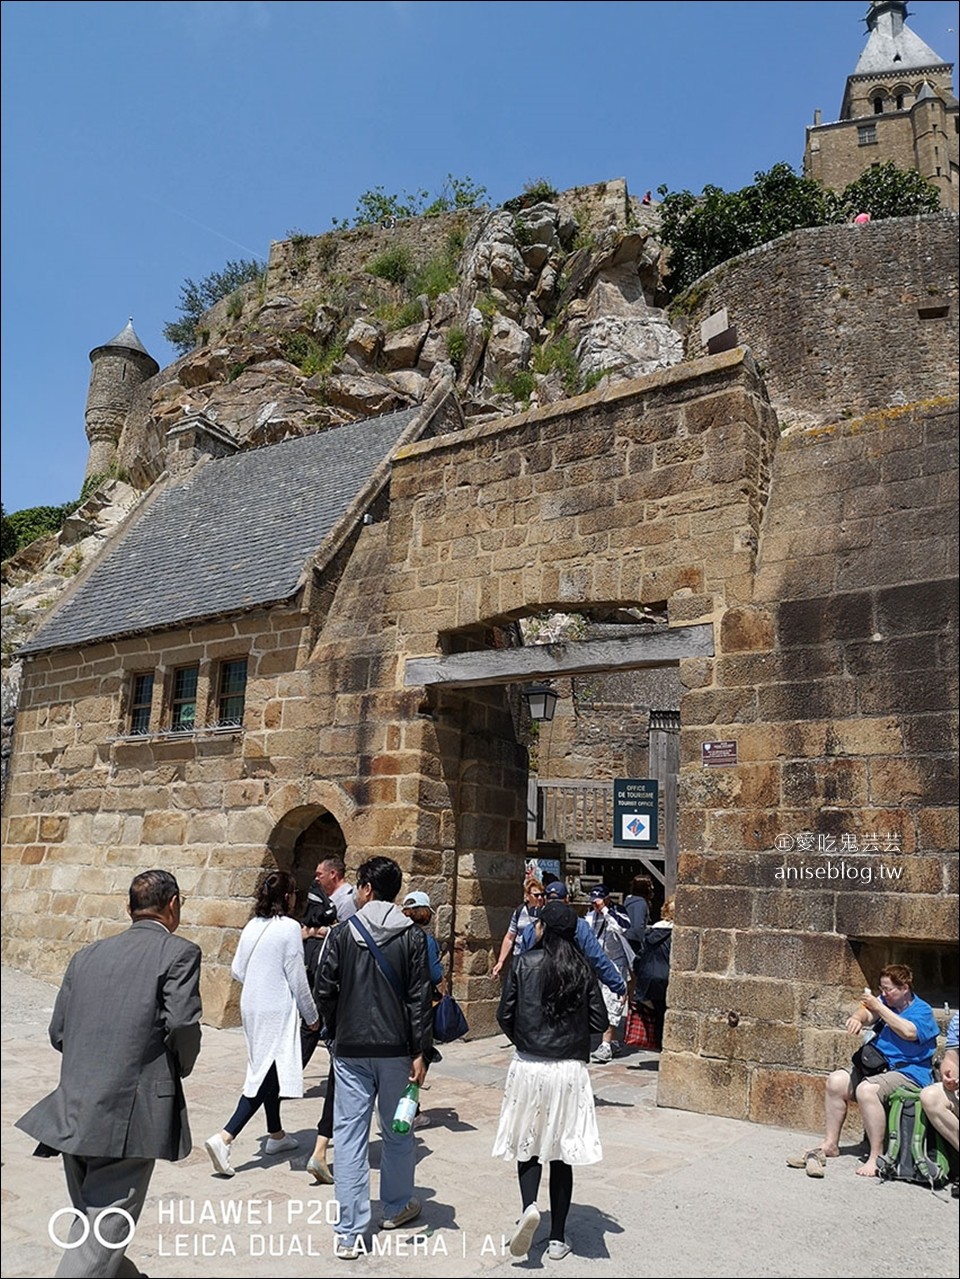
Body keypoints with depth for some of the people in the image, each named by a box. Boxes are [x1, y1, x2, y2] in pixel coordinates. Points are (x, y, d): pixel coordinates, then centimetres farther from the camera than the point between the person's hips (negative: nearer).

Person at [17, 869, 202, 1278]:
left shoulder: (87, 955, 12)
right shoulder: (179, 952, -6)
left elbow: (58, 1033, 11)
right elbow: (182, 1025, -16)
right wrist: (181, 1067, 4)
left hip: (73, 1110, 7)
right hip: (130, 1116, -7)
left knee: (88, 1219, 23)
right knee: (105, 1233, 1)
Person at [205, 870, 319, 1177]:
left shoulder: (252, 927, 4)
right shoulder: (289, 927, -14)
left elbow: (237, 971, 9)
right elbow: (297, 979, -12)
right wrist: (311, 1016, -1)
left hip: (251, 1006, 8)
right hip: (277, 1009, -8)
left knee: (264, 1069, 19)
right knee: (268, 1074, -4)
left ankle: (276, 1134, 33)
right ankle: (224, 1137, -14)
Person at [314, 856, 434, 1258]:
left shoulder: (343, 933, -4)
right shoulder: (412, 936, -4)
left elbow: (324, 990, -2)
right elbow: (419, 998, -7)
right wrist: (419, 1051, -3)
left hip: (351, 1050, 0)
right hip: (395, 1048, 0)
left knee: (350, 1135, 5)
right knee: (397, 1131, 18)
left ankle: (350, 1233, 6)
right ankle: (396, 1207, 35)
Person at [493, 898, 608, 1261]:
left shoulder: (524, 963, -6)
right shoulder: (583, 969, -2)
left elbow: (505, 1015, -5)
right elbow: (599, 1020, -1)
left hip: (528, 1067, -1)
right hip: (570, 1069, 1)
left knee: (527, 1145, 14)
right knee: (561, 1153, 12)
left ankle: (529, 1205, -11)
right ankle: (557, 1238, 17)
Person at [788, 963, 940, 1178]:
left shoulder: (923, 1011, -4)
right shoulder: (886, 1001, 13)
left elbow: (909, 1032, -23)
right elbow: (867, 1013, -2)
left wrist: (878, 1007, -18)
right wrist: (857, 1018, -27)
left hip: (909, 1073, -7)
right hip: (879, 1067, 7)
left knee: (866, 1089, -32)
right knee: (836, 1081, -11)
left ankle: (877, 1157, -23)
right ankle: (830, 1144, 0)